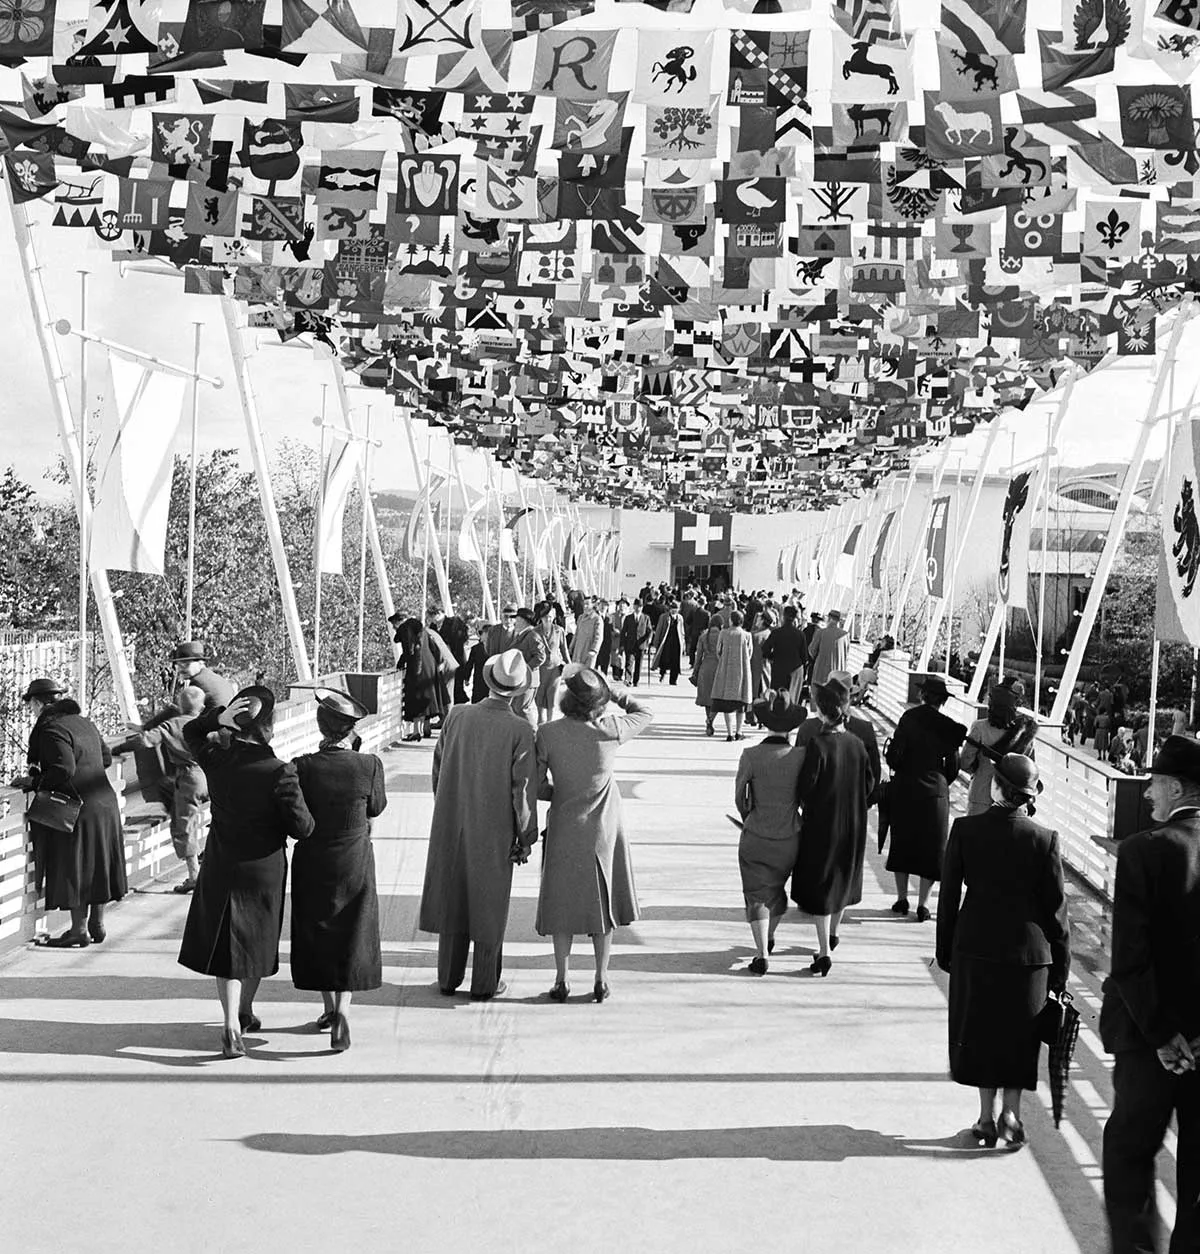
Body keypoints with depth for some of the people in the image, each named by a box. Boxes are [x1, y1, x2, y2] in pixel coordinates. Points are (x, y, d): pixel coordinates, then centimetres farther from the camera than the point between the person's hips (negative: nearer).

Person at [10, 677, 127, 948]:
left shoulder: (50, 729, -14)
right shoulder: (84, 723, 13)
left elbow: (64, 769, -24)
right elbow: (106, 758, 20)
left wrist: (33, 782, -14)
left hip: (79, 809, -9)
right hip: (105, 804, 9)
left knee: (74, 870, 0)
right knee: (97, 865, 15)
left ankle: (79, 930, 6)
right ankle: (97, 925, 23)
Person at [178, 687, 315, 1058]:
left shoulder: (215, 757, -12)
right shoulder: (280, 773, -24)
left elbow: (190, 732, 11)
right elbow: (302, 828, -18)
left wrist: (217, 718, -9)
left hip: (220, 867, 3)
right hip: (262, 870, -3)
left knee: (227, 944, 12)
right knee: (253, 943, 17)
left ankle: (234, 1024, 6)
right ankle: (242, 1012, 33)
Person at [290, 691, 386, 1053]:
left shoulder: (303, 766, -16)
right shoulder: (369, 765, -15)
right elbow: (376, 807, 1)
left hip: (312, 863, 0)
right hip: (355, 862, 0)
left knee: (316, 936, 17)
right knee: (350, 938, 9)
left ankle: (329, 1007, 29)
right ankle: (341, 1009, -8)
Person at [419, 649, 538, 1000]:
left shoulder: (456, 717, -7)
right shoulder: (520, 731, -16)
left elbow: (437, 769, 3)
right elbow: (523, 789, -13)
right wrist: (526, 837, -3)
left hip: (451, 827, 3)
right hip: (495, 833, -3)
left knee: (451, 900, 14)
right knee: (488, 906, 10)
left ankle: (448, 978, 23)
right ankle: (485, 984, 17)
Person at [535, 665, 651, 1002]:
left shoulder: (547, 734, -17)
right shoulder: (610, 730, -15)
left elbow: (537, 787, -10)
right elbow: (643, 713, 5)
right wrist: (610, 689, 0)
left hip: (564, 830, -1)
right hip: (604, 829, 1)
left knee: (563, 904, 14)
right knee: (602, 903, 15)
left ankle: (562, 980, 17)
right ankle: (601, 980, 18)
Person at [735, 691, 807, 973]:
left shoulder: (751, 755, -17)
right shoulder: (801, 756, -14)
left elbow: (739, 797, -7)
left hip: (755, 838, -2)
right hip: (789, 838, 2)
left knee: (758, 894, 10)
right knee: (778, 889, 25)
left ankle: (762, 953, 1)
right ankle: (769, 938, 43)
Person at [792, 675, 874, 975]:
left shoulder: (818, 745, -20)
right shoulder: (857, 744, -5)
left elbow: (804, 789, -20)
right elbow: (869, 785, 3)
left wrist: (807, 807, 0)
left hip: (822, 825, -5)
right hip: (852, 826, 5)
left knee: (820, 884, 3)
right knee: (843, 879, 22)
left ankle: (824, 953, -2)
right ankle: (832, 934, 42)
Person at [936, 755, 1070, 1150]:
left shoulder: (965, 829, -9)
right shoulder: (1044, 839, -10)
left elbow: (949, 895, -3)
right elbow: (1056, 908, -6)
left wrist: (945, 950, 9)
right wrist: (1060, 966, 4)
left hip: (975, 948, 1)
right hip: (1028, 951, -1)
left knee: (980, 1032, 14)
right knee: (1019, 1035, 15)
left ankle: (987, 1117, 19)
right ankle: (1010, 1113, 13)